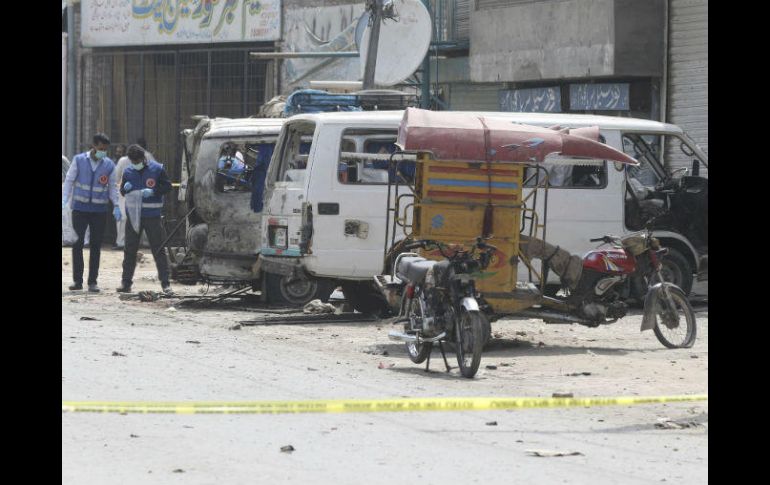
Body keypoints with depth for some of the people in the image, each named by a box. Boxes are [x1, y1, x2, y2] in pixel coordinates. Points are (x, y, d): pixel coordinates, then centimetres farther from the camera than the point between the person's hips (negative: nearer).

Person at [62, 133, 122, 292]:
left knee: (96, 246, 2)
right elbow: (69, 181, 2)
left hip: (99, 211, 1)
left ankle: (92, 281, 7)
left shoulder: (109, 165, 1)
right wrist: (64, 202, -7)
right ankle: (77, 280, 6)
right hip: (80, 209, -1)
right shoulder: (79, 160, -2)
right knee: (77, 244, -1)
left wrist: (116, 206, -5)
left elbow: (113, 187, 8)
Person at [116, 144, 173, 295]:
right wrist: (125, 188, -10)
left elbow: (167, 186, -1)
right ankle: (126, 282, 13)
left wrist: (153, 191, -17)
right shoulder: (128, 172, 7)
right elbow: (122, 191, 14)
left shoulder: (157, 169, -2)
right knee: (130, 249, 6)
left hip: (152, 215, -3)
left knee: (158, 249, -2)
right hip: (133, 215, 3)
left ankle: (165, 283, 0)